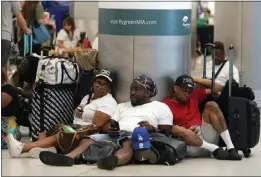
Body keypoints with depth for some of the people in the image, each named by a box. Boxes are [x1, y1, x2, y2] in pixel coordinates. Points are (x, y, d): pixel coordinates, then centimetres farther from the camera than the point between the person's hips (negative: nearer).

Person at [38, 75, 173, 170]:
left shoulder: (161, 107, 19)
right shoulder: (122, 106, 33)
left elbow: (167, 132, 8)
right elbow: (108, 125, 22)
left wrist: (152, 128, -12)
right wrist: (109, 130, -2)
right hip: (115, 136, 5)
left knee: (128, 143, -42)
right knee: (89, 140, -24)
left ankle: (113, 161, -75)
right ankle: (68, 158, -54)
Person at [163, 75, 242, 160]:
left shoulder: (194, 95, 20)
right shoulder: (167, 105, 2)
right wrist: (186, 131, -21)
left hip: (206, 136, 5)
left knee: (211, 105, -12)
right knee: (179, 130, -36)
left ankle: (230, 148, -24)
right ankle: (215, 149, -29)